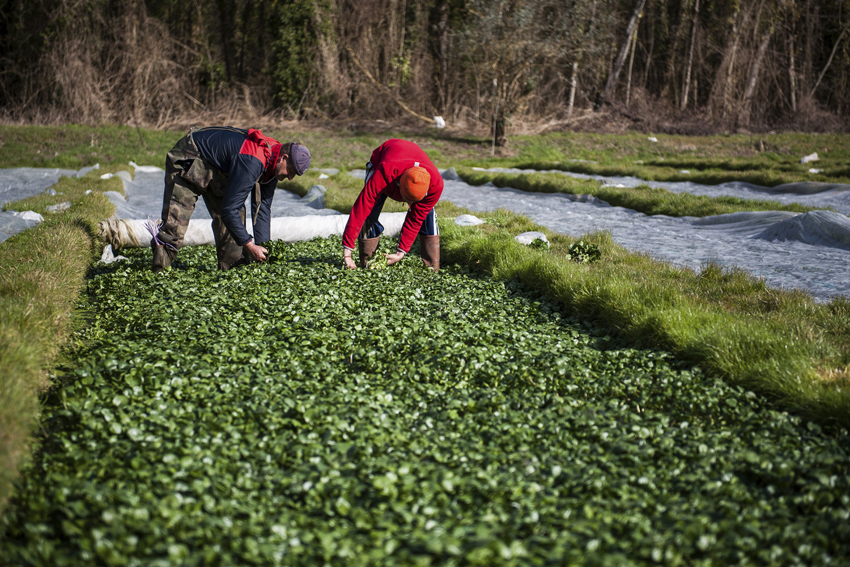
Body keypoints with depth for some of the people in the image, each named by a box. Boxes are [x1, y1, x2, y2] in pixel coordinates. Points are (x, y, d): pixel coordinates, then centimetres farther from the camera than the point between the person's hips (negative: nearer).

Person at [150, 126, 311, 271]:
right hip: (187, 160, -9)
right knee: (175, 221, -14)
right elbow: (229, 210, -34)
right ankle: (159, 270, -5)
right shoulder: (251, 162, -37)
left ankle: (234, 267, 1)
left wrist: (263, 245, -7)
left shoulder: (272, 164, -8)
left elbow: (262, 207, 0)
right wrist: (249, 245, -28)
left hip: (217, 168, 9)